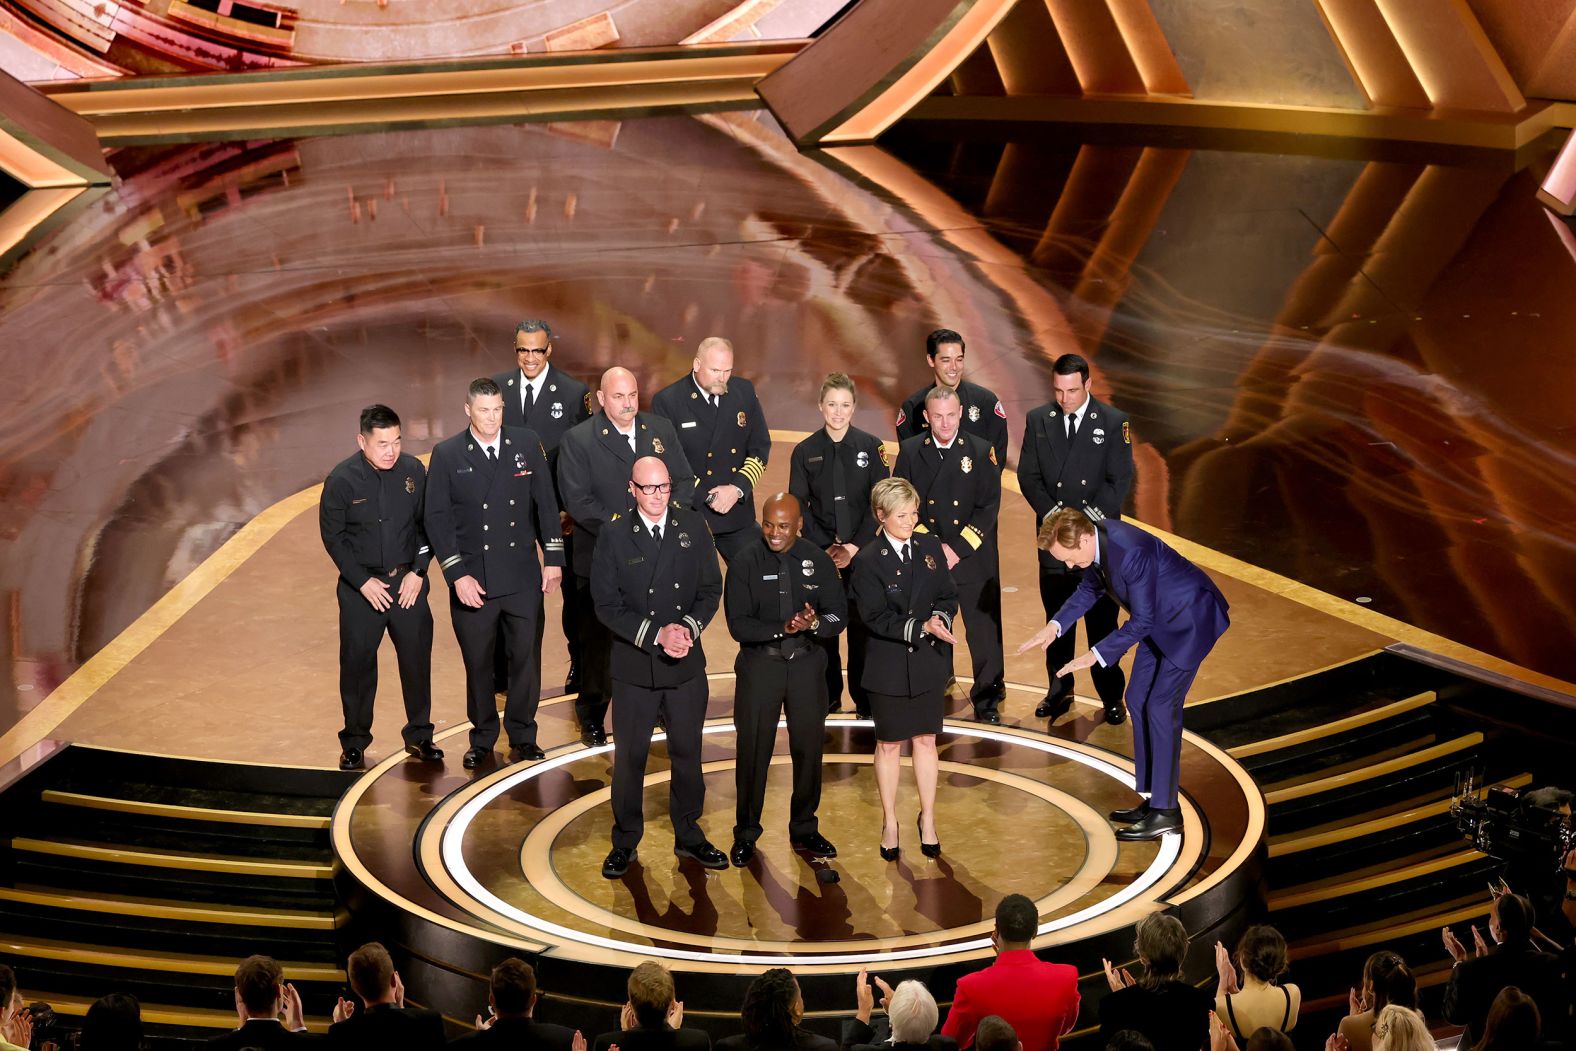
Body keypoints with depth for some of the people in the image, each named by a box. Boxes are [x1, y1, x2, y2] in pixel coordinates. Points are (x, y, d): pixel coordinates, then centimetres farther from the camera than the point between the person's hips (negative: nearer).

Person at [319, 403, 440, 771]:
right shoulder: (342, 479, -11)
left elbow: (426, 524, 4)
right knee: (357, 664, 5)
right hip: (360, 585, -2)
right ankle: (354, 743, 19)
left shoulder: (414, 471, -5)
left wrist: (418, 571, -5)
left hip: (408, 581, 2)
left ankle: (419, 736, 22)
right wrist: (363, 581, -10)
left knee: (417, 659, 7)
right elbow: (332, 536, -6)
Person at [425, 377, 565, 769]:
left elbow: (546, 502, 6)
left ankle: (522, 734, 24)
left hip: (522, 575, 1)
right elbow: (437, 519, -4)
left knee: (525, 657, 8)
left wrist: (553, 557, 2)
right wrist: (457, 575, -11)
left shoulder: (527, 443, 1)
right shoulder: (447, 455, -4)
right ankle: (482, 737, 24)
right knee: (478, 663, 8)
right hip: (472, 579, -1)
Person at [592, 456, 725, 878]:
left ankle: (688, 836, 28)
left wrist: (689, 626, -16)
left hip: (687, 667, 2)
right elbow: (607, 604, -9)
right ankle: (624, 842, 20)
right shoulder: (614, 535, -6)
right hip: (634, 667, -2)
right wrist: (656, 634, -19)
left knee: (687, 753, 13)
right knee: (629, 756, 6)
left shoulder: (693, 528, 1)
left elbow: (711, 589, 3)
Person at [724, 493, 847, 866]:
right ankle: (746, 834, 20)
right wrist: (781, 629, -26)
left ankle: (804, 830, 28)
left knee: (809, 748, 11)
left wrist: (816, 623, -24)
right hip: (759, 664, -2)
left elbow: (839, 615, -2)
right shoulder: (745, 561, -8)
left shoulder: (817, 561, -1)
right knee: (753, 751, 4)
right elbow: (738, 625, -13)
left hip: (806, 664, 2)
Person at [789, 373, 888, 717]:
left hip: (863, 551, -1)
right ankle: (827, 695, 17)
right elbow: (799, 507, 1)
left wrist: (855, 546, -10)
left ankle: (865, 698, 11)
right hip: (820, 554, 1)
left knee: (863, 626, 1)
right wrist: (826, 547, -9)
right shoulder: (805, 452, 2)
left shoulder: (871, 446, 0)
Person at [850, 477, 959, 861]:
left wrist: (941, 618, -18)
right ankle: (889, 823, 23)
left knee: (925, 741, 11)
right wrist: (923, 627, -24)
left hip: (928, 662, 3)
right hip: (889, 667, -3)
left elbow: (948, 596, 5)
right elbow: (875, 618, -16)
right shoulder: (868, 560, -12)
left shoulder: (930, 548, 1)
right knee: (889, 746, 9)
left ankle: (927, 819, 24)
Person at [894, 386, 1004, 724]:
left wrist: (958, 549, -12)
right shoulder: (910, 451, 2)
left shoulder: (981, 451, -2)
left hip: (973, 558, -1)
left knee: (985, 632, 1)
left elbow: (989, 506, -5)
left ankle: (987, 699, 13)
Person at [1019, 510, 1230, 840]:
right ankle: (1152, 798, 16)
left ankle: (1165, 812, -7)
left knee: (1161, 706, -12)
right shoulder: (1095, 538, -8)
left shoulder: (1131, 552, -35)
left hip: (1191, 618, -10)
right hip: (1160, 620, 10)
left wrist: (1096, 655, -25)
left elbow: (1141, 621, -27)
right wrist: (1055, 624, -2)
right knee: (1137, 699, 9)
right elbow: (1090, 587, 12)